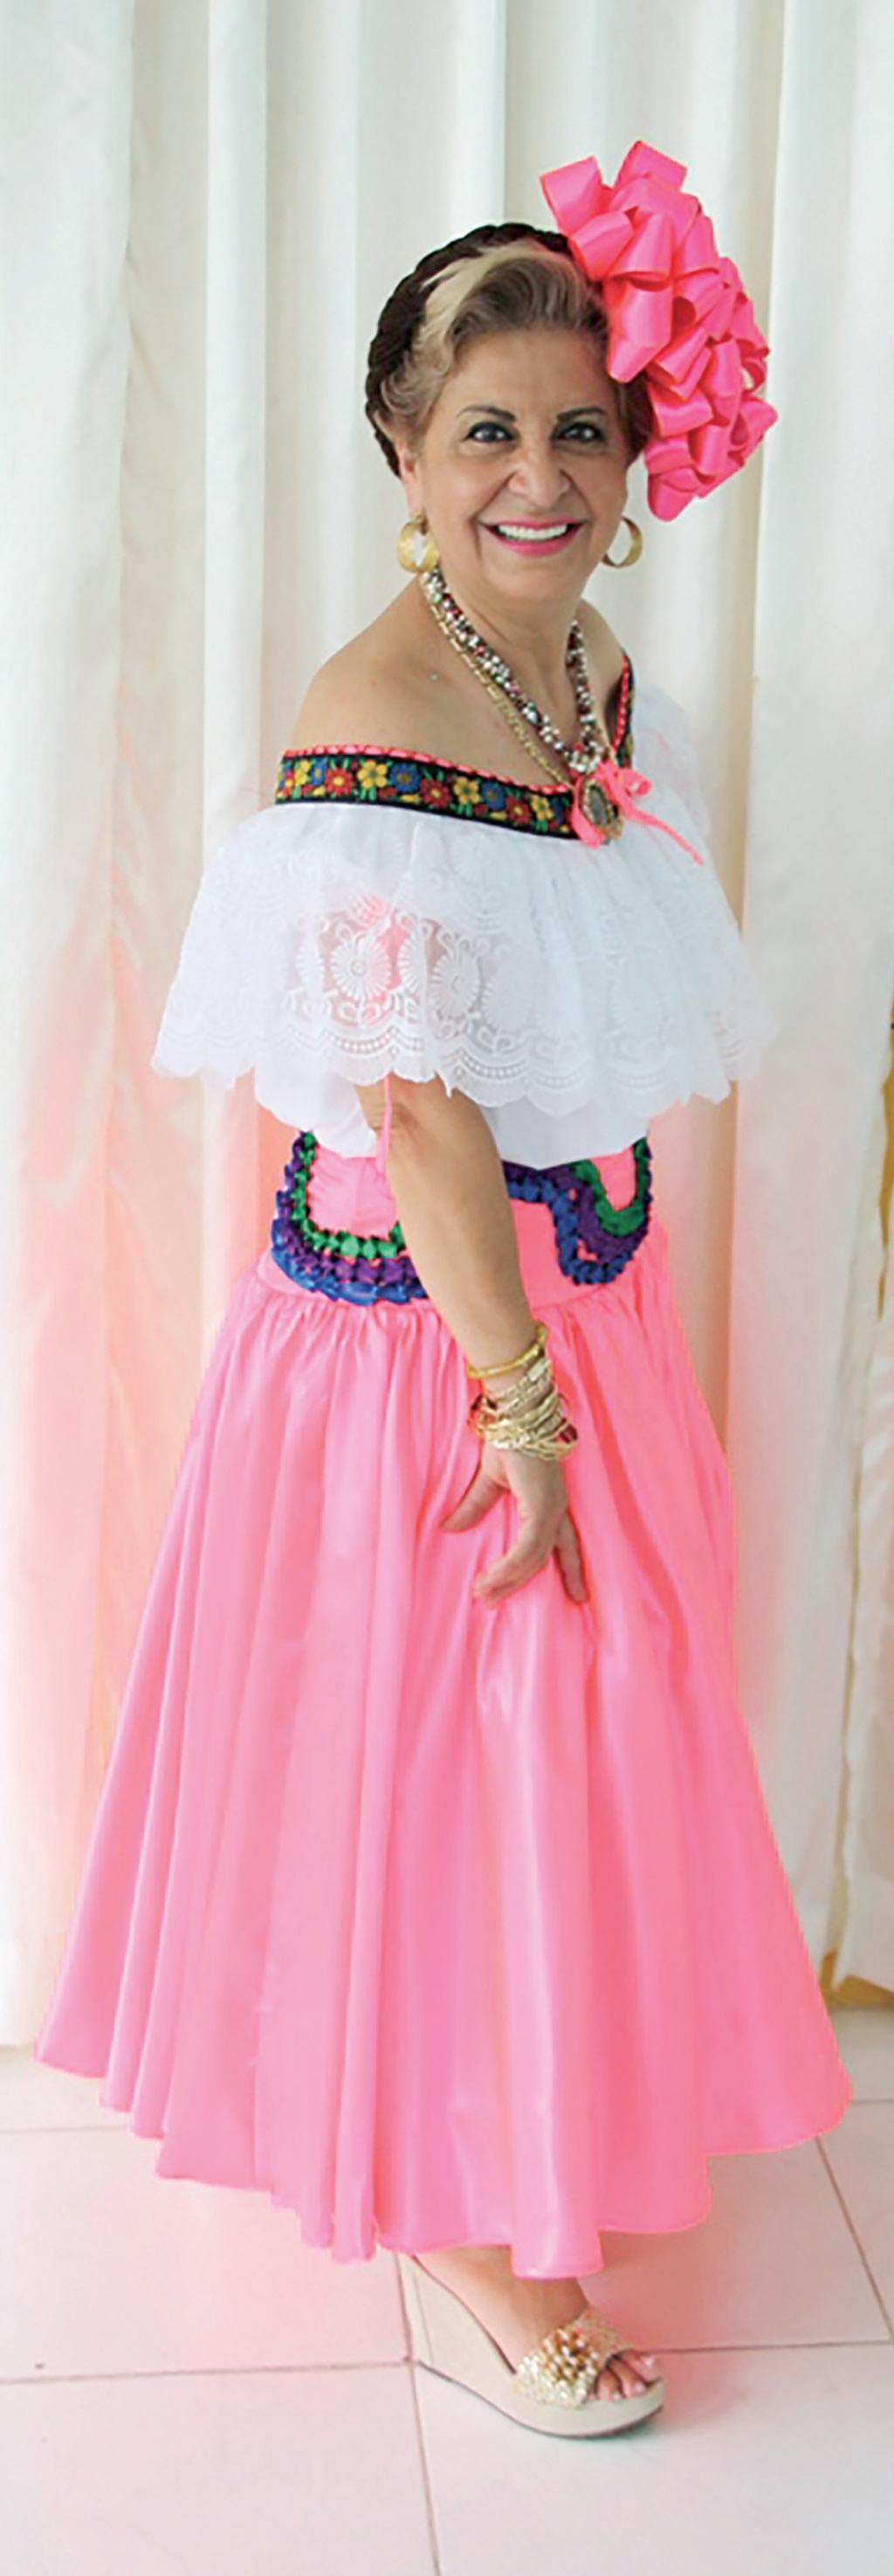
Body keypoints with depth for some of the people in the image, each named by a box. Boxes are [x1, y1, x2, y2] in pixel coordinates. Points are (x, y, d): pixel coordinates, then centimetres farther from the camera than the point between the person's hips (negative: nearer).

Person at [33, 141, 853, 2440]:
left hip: (581, 1281, 9)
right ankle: (449, 2247, 25)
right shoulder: (370, 720, -21)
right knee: (439, 1749, 4)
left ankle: (518, 2148, 45)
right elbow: (411, 1102, -22)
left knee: (578, 1718, 20)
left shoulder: (605, 677, 6)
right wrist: (525, 1402, -18)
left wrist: (571, 1356, 13)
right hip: (414, 1317, -8)